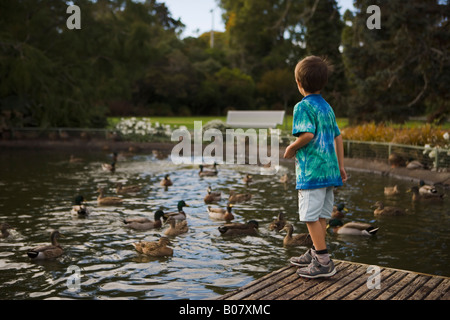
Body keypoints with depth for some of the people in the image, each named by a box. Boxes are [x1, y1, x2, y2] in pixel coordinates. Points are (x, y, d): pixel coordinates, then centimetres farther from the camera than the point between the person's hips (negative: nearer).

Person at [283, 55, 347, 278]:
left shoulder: (303, 106, -8)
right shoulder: (327, 107, 16)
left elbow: (307, 134, -23)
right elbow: (337, 137, 17)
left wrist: (291, 148, -6)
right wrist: (341, 167, 21)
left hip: (311, 170, -8)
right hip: (329, 168, 8)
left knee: (311, 216, -5)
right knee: (320, 215, 16)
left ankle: (324, 262, -4)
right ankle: (315, 253, 28)